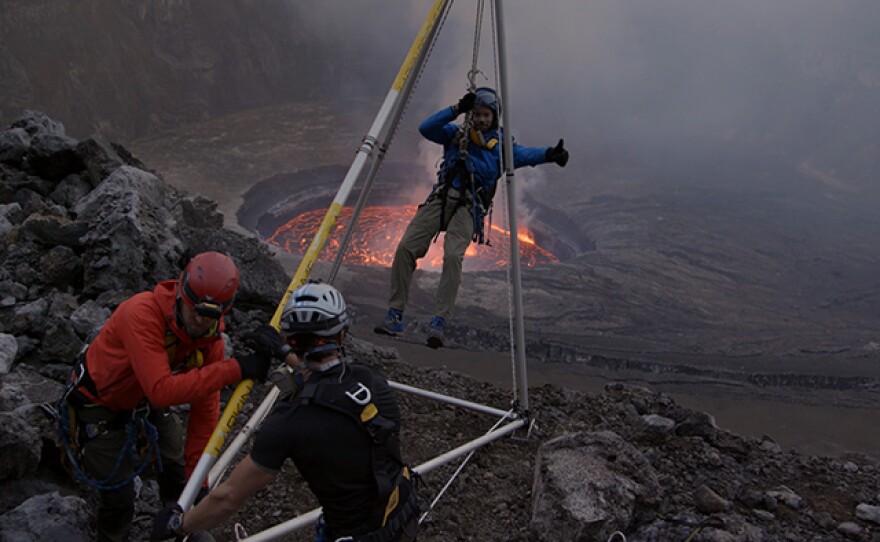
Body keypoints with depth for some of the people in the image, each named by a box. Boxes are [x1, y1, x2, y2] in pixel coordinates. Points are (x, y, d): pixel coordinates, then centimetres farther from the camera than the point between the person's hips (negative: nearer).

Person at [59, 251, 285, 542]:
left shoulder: (211, 340, -20)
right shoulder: (142, 313, -39)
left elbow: (204, 411, -14)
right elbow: (161, 391, -47)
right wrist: (235, 368, -50)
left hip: (146, 401, 6)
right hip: (100, 404, -5)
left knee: (176, 466, 15)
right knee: (119, 496, -3)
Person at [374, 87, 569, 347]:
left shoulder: (500, 144, 11)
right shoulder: (456, 134, 17)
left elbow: (524, 154, -8)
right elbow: (426, 128, 2)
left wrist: (549, 153, -28)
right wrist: (457, 109, -8)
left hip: (468, 208, -2)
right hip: (441, 198, 3)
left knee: (453, 256, -26)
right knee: (406, 247, -12)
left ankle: (438, 324, -25)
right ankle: (395, 317, -5)